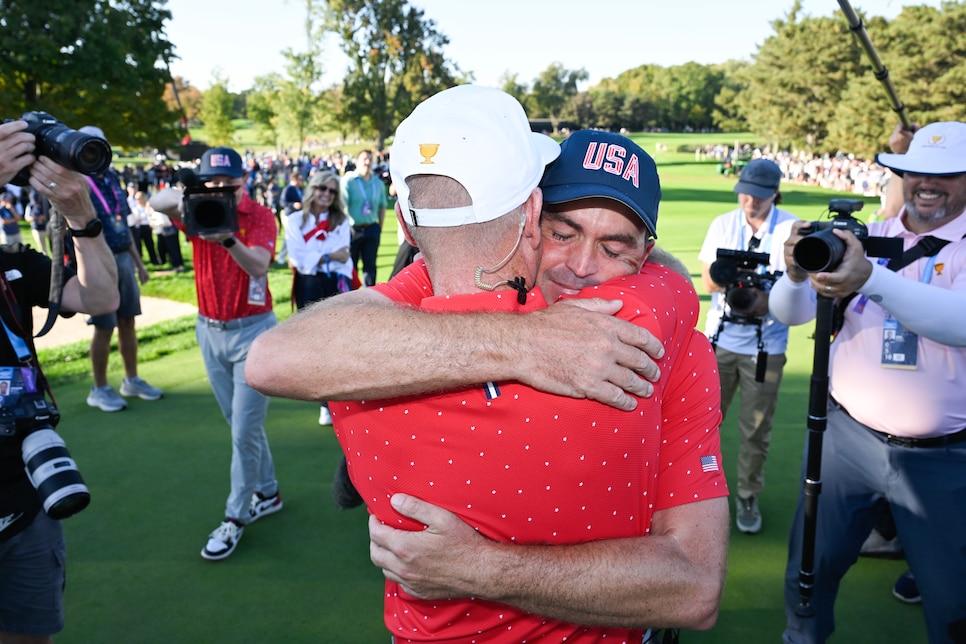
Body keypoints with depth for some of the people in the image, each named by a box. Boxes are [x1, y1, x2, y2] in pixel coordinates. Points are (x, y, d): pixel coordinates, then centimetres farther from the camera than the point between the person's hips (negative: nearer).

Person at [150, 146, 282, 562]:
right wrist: (185, 198, -44)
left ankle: (235, 518, 11)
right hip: (209, 329, 5)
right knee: (240, 423, 16)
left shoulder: (260, 216, -11)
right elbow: (157, 202, -22)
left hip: (252, 330, -5)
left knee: (245, 429, -2)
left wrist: (228, 238, -47)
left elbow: (259, 266, -29)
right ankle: (267, 493, 34)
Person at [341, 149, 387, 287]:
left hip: (371, 229, 4)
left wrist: (380, 227, 8)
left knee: (370, 265, 6)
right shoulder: (348, 181, -6)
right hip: (353, 229, -3)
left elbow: (382, 206, 15)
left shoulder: (378, 183, 8)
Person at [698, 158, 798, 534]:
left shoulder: (792, 229, -3)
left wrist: (765, 301, -27)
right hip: (721, 338, 2)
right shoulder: (722, 224, 3)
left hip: (766, 345, -1)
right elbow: (707, 282, -2)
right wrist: (724, 275, -25)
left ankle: (748, 497, 24)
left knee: (756, 429, 6)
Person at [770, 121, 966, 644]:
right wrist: (797, 275, -28)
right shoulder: (863, 239, 3)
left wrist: (872, 279, -41)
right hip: (846, 437, 2)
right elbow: (789, 313, -5)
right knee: (812, 565, 13)